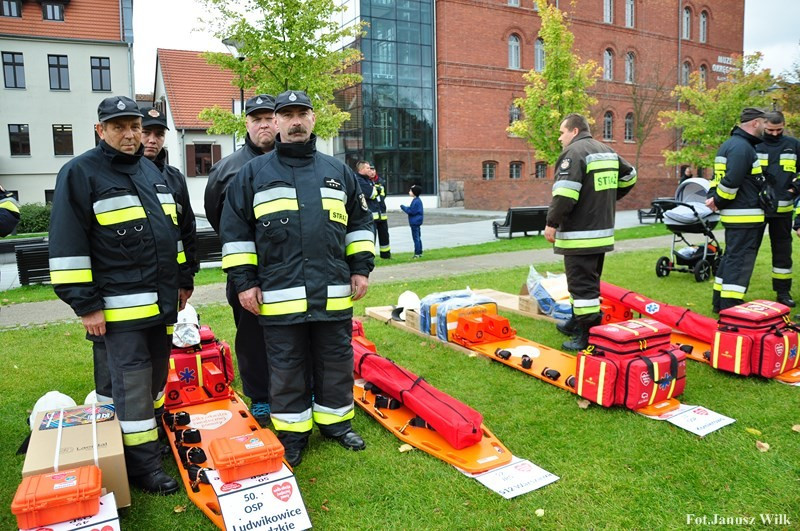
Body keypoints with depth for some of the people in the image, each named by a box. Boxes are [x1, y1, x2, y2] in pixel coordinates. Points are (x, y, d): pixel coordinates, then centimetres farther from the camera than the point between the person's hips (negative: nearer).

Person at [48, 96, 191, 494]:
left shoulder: (151, 171, 15)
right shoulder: (80, 173, -7)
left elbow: (171, 230, 22)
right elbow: (67, 244, -11)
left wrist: (181, 281, 20)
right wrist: (85, 304, -14)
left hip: (161, 300, 7)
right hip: (121, 307, -7)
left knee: (156, 376, 16)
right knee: (132, 383, -2)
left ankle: (153, 433, 34)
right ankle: (144, 466, 8)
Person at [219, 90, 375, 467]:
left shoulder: (337, 171, 12)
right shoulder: (253, 174, 5)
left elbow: (359, 222, 16)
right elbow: (235, 231, 4)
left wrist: (361, 267, 8)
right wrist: (243, 280, -1)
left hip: (334, 294, 2)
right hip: (279, 296, -2)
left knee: (336, 362, 13)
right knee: (287, 369, 8)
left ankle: (336, 422, 31)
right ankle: (292, 435, 24)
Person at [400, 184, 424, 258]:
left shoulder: (416, 201, -19)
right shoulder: (418, 200, 13)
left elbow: (412, 211, -20)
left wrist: (403, 207, -10)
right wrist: (406, 208, 9)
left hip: (414, 222, -10)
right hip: (417, 222, 10)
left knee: (416, 238, -6)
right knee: (418, 238, 14)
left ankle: (417, 253, -4)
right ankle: (419, 253, 20)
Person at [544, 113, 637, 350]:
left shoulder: (573, 152, -13)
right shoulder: (607, 151, 17)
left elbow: (565, 193, -23)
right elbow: (629, 177, 28)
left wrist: (552, 222, -16)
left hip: (579, 234, -10)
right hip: (603, 231, 10)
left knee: (582, 284, -6)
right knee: (589, 282, 19)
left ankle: (588, 336, -3)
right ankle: (578, 322, 33)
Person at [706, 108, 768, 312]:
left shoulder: (729, 144, 17)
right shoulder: (742, 147, -17)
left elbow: (720, 177, 18)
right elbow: (731, 181, -26)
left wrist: (713, 197, 2)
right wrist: (718, 201, -12)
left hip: (734, 215, 10)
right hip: (745, 215, -10)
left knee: (731, 257, 16)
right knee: (740, 260, -8)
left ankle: (720, 302, 24)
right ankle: (729, 309, -7)